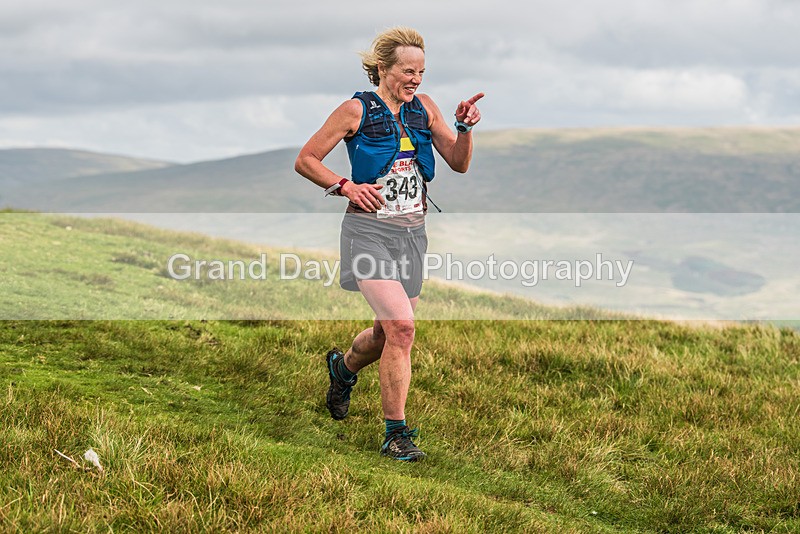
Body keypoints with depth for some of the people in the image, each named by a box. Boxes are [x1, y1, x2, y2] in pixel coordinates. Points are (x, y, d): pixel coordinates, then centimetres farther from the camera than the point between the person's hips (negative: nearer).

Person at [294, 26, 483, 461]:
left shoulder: (423, 108, 7)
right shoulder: (357, 110, -6)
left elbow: (459, 164, 6)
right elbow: (305, 160, -1)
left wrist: (464, 127, -11)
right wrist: (346, 186, -13)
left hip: (412, 234, 6)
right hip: (369, 231, -6)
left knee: (389, 334, 15)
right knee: (401, 326, -21)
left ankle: (343, 367, 50)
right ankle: (395, 433, -11)